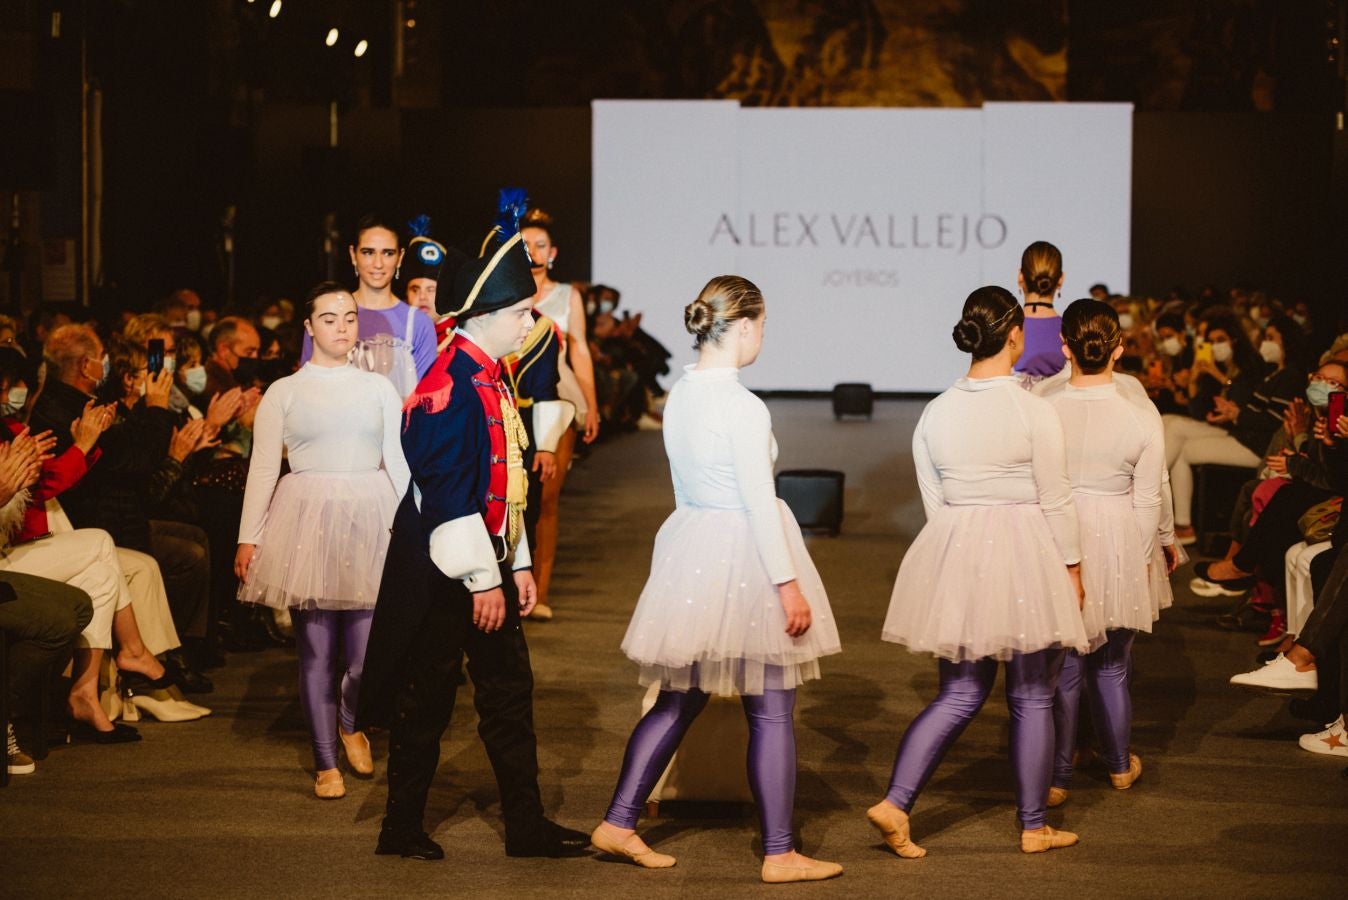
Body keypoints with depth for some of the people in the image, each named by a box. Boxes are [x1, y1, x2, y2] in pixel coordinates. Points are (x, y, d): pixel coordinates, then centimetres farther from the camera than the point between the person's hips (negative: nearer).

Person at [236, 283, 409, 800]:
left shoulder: (378, 389, 11)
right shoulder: (284, 392, 6)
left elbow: (399, 462, 10)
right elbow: (262, 468, 4)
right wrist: (248, 537, -2)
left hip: (370, 523, 1)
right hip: (308, 521, -1)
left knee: (368, 651, -4)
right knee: (316, 650, 0)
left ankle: (350, 722, 29)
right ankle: (326, 762, 13)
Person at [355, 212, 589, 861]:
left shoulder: (491, 381, 12)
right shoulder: (450, 387, -19)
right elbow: (446, 493, -23)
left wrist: (518, 564, 17)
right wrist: (481, 581, -21)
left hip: (489, 563, 9)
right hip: (443, 572, -9)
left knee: (510, 691, 11)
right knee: (427, 699, 2)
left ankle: (527, 825, 17)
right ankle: (402, 827, 14)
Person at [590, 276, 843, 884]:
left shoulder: (679, 395, 5)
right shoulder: (743, 407, -19)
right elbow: (759, 502, -19)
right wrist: (788, 583, -15)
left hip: (691, 547, 8)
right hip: (744, 554, -8)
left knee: (680, 699, 17)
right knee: (771, 713, 3)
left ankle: (619, 822, 18)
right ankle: (779, 853, 9)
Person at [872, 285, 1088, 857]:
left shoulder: (936, 412, 2)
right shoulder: (1033, 411, -12)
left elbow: (933, 502, 8)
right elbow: (1056, 502, -8)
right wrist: (1071, 568, 3)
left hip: (955, 553, 4)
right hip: (1024, 552, -4)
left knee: (959, 694, 12)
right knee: (1031, 698, 8)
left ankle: (895, 803, -1)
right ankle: (1034, 827, 17)